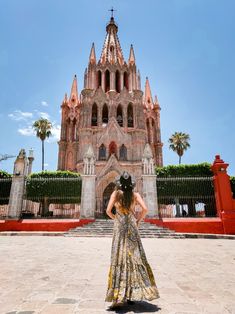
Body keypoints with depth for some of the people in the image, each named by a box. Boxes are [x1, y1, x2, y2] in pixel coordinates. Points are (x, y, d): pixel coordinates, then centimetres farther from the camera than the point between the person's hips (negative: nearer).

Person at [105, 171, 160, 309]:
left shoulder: (116, 193, -2)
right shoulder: (135, 194, 1)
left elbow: (108, 211, -8)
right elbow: (145, 209, -10)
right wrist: (138, 220, 5)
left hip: (119, 228, -1)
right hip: (132, 227, 2)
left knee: (119, 260, 2)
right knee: (135, 258, 12)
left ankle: (119, 297, 2)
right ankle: (133, 295, 20)